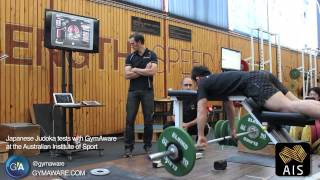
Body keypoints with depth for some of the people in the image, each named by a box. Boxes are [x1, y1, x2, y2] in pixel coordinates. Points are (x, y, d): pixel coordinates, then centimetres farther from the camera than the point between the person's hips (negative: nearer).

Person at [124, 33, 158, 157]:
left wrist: (136, 70, -7)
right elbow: (127, 75, -4)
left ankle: (148, 146, 17)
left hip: (147, 91, -2)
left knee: (148, 119, 3)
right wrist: (144, 71, -10)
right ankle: (128, 147, 8)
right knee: (130, 119, -1)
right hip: (133, 91, 2)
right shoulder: (130, 57, 8)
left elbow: (152, 72, -14)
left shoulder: (151, 55, 1)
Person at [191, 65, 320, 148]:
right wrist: (232, 129, 52)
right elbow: (229, 106, 46)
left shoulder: (202, 84, 17)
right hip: (263, 76, 8)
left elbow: (201, 111, 9)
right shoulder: (217, 81, 39)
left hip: (255, 83, -8)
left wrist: (201, 137, 13)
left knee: (289, 106, -25)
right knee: (297, 102, 0)